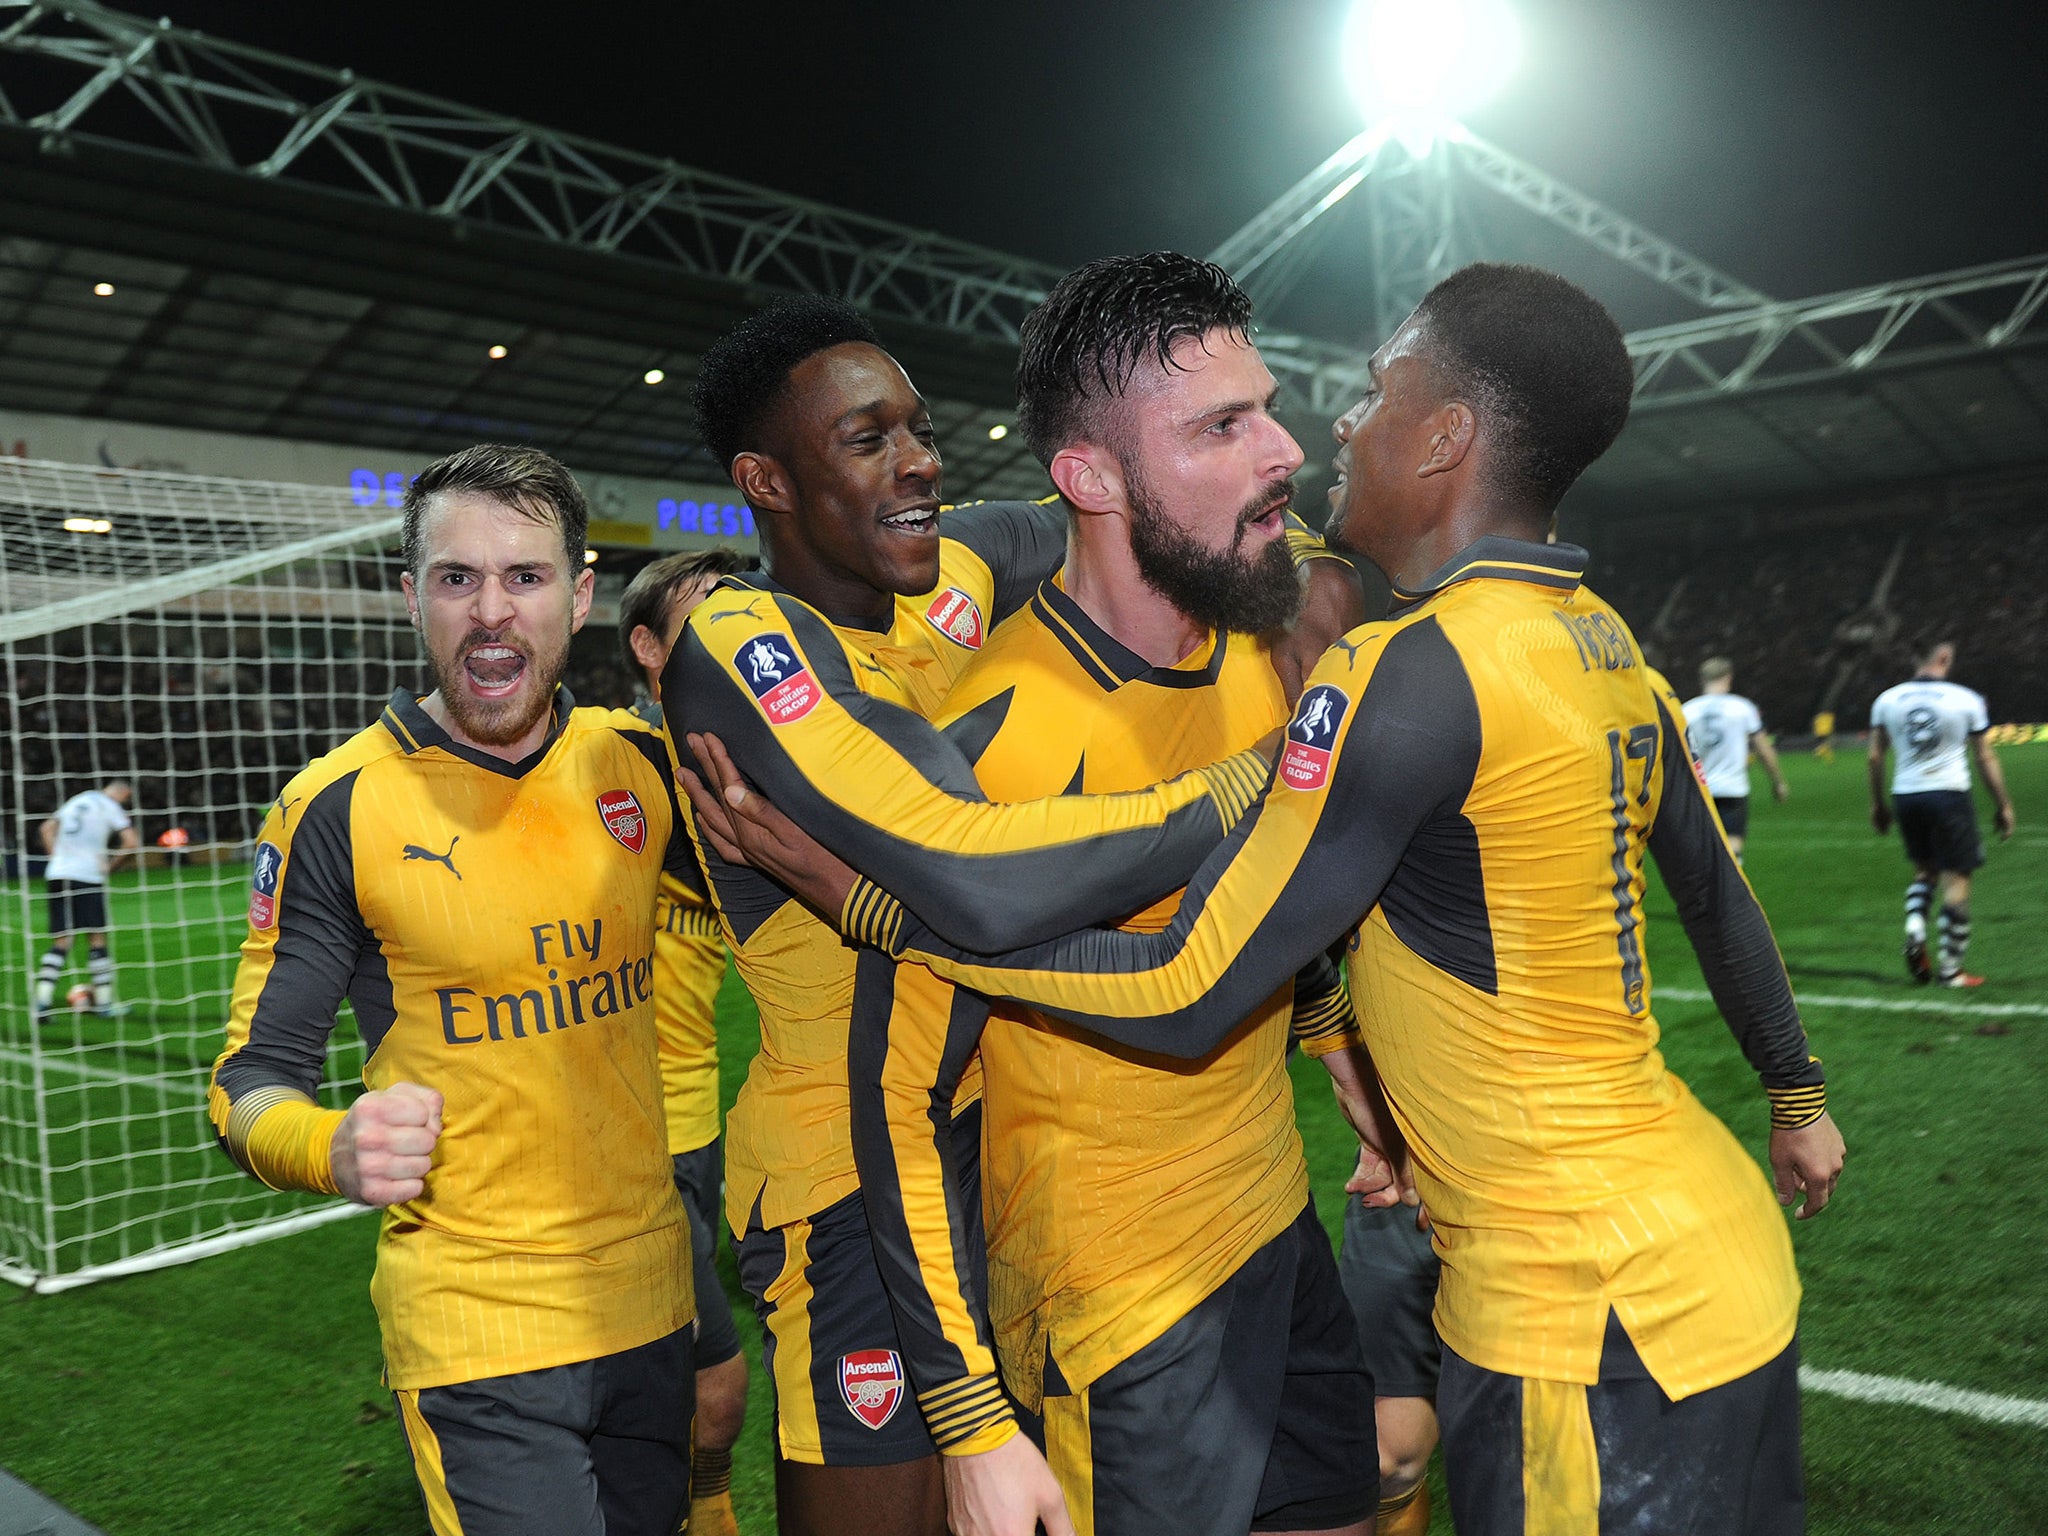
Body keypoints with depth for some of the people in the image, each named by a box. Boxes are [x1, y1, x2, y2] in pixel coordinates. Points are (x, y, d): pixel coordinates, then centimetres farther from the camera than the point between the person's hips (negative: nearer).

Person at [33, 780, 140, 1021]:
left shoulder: (76, 801, 20)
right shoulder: (110, 807, 0)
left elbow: (47, 828, 25)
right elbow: (131, 842, -10)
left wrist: (57, 857, 19)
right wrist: (111, 863, 3)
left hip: (56, 875, 6)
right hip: (86, 876, -6)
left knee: (61, 942, 7)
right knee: (97, 939, 2)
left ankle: (42, 1002, -5)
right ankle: (103, 1003, 6)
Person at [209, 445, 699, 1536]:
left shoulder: (643, 763, -2)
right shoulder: (336, 809, -12)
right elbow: (251, 1080, -9)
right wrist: (334, 1148, -26)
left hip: (654, 1302, 4)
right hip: (477, 1335, -4)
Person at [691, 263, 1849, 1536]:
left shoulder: (1408, 673, -23)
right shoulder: (1605, 643, 5)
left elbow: (1185, 997, -21)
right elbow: (1719, 894, 18)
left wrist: (874, 899, -17)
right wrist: (1798, 1094, 34)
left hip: (1597, 1317, -9)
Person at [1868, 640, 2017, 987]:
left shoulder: (1887, 700, 2)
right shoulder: (1967, 700, -6)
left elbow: (1875, 757, 6)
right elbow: (1985, 758, 0)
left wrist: (1877, 804, 17)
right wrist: (2004, 806, 10)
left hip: (1906, 796, 4)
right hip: (1949, 794, -4)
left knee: (1924, 868, 23)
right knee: (1956, 880, 4)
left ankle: (1915, 926, -2)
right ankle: (1950, 968, 6)